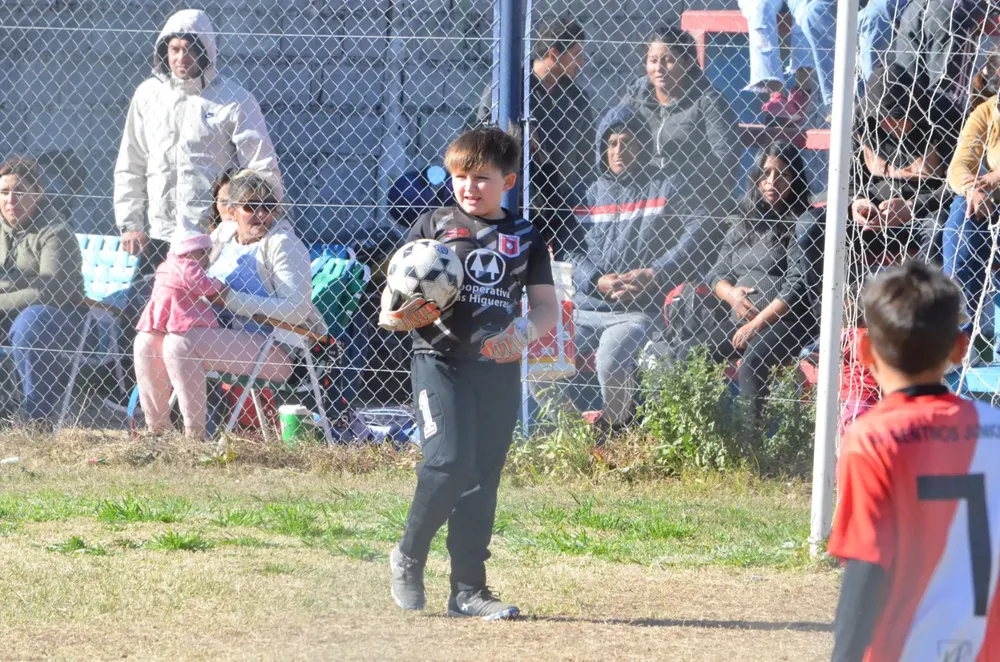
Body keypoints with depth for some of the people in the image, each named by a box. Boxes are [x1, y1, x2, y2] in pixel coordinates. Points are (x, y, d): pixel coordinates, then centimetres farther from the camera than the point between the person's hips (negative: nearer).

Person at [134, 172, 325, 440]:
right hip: (225, 335, 8)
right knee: (148, 341, -3)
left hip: (272, 348, -8)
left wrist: (232, 299, -22)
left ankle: (195, 436, -24)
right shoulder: (225, 233, 13)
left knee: (179, 344, -26)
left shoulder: (282, 244, -10)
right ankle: (156, 430, 1)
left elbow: (296, 309, -21)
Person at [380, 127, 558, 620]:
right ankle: (409, 557, 4)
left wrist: (525, 329, -14)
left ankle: (468, 589, 10)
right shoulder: (434, 226, 6)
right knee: (450, 462, -18)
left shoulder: (524, 238, 12)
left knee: (483, 478, 4)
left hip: (499, 370, 3)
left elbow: (547, 306, 8)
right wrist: (398, 315, -18)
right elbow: (393, 297, 6)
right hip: (440, 359, -3)